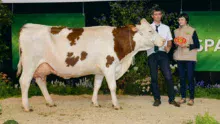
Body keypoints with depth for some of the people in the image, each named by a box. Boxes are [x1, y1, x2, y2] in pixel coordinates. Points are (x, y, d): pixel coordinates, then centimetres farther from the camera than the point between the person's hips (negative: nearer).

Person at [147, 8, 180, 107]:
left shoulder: (166, 28, 15)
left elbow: (169, 41, 14)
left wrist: (168, 47, -7)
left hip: (163, 54, 0)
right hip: (152, 54, 0)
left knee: (168, 76, -7)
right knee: (154, 77, 4)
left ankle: (172, 99, 2)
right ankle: (157, 99, 15)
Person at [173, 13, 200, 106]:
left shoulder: (192, 31, -1)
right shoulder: (176, 31, 13)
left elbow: (197, 45, -2)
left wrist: (187, 46, -16)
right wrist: (176, 44, -1)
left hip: (190, 58, -4)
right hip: (180, 58, 4)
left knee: (190, 78, -4)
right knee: (182, 78, 7)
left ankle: (191, 98, 2)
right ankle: (183, 97, 14)